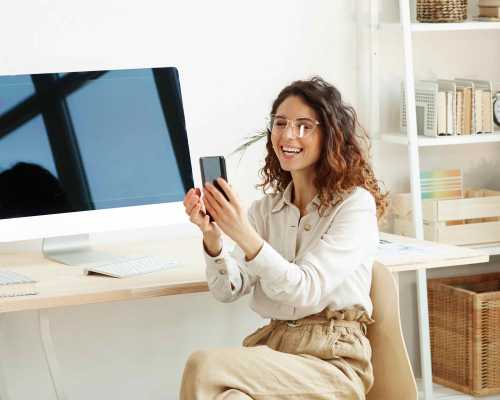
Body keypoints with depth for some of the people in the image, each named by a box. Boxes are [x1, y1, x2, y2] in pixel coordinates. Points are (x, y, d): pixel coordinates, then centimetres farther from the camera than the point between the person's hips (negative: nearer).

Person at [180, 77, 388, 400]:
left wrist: (246, 236, -26)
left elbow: (306, 291, -14)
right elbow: (229, 290, 3)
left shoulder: (355, 203, -3)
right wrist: (212, 236, -15)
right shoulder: (266, 208, 15)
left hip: (331, 358, -4)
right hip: (271, 345, 4)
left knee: (204, 367, -28)